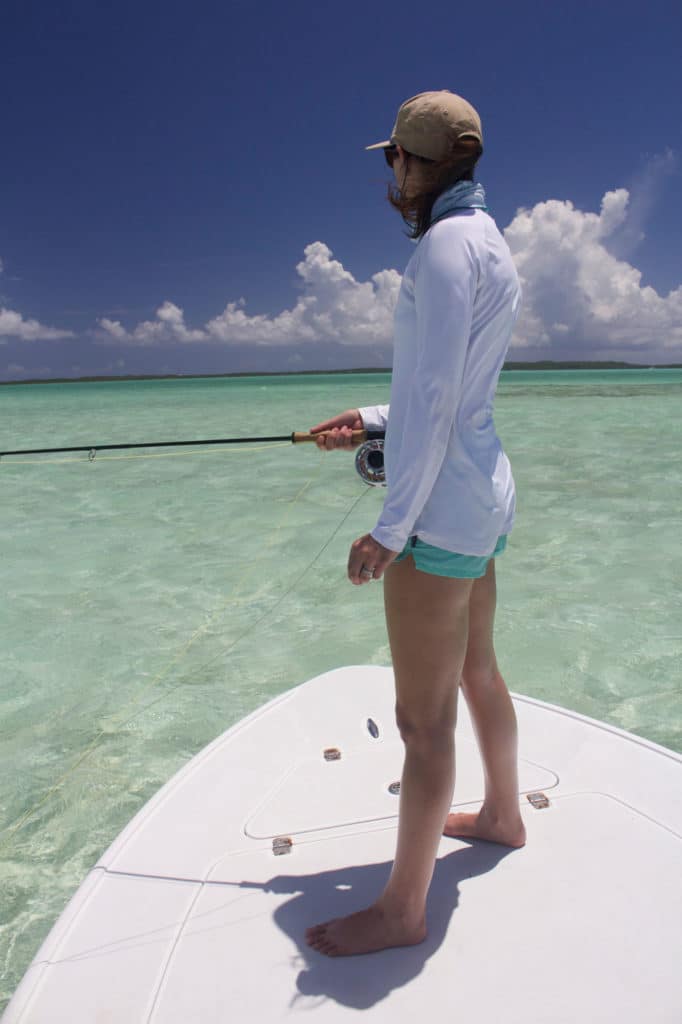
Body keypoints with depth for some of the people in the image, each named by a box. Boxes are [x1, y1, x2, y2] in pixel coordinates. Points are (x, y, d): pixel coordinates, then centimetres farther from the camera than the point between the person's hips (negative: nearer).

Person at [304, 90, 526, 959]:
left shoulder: (449, 242, -13)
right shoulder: (490, 246, 17)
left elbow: (437, 399, -21)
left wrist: (391, 528, -19)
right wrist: (373, 420, 16)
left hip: (442, 508, -11)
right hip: (479, 496, 11)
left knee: (423, 719, 1)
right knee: (477, 672, 24)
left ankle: (401, 910, 20)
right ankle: (503, 814, 47)